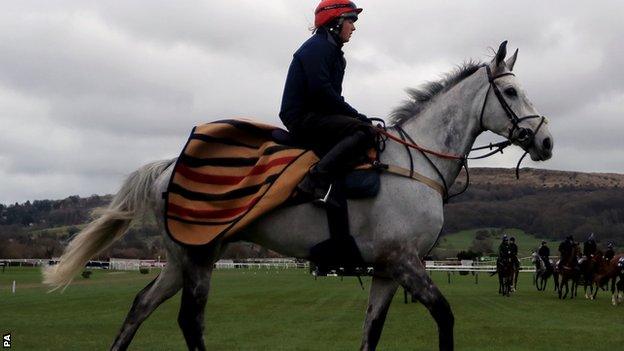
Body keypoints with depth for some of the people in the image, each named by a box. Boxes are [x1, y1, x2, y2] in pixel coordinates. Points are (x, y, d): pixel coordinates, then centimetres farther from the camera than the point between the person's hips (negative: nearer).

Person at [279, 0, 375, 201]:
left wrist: (354, 116, 7)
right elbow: (320, 91, -20)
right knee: (365, 131, -25)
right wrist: (356, 115, -15)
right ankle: (313, 184, -36)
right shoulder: (318, 46, -7)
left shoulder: (331, 50, 25)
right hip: (304, 117, -10)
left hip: (314, 116, 10)